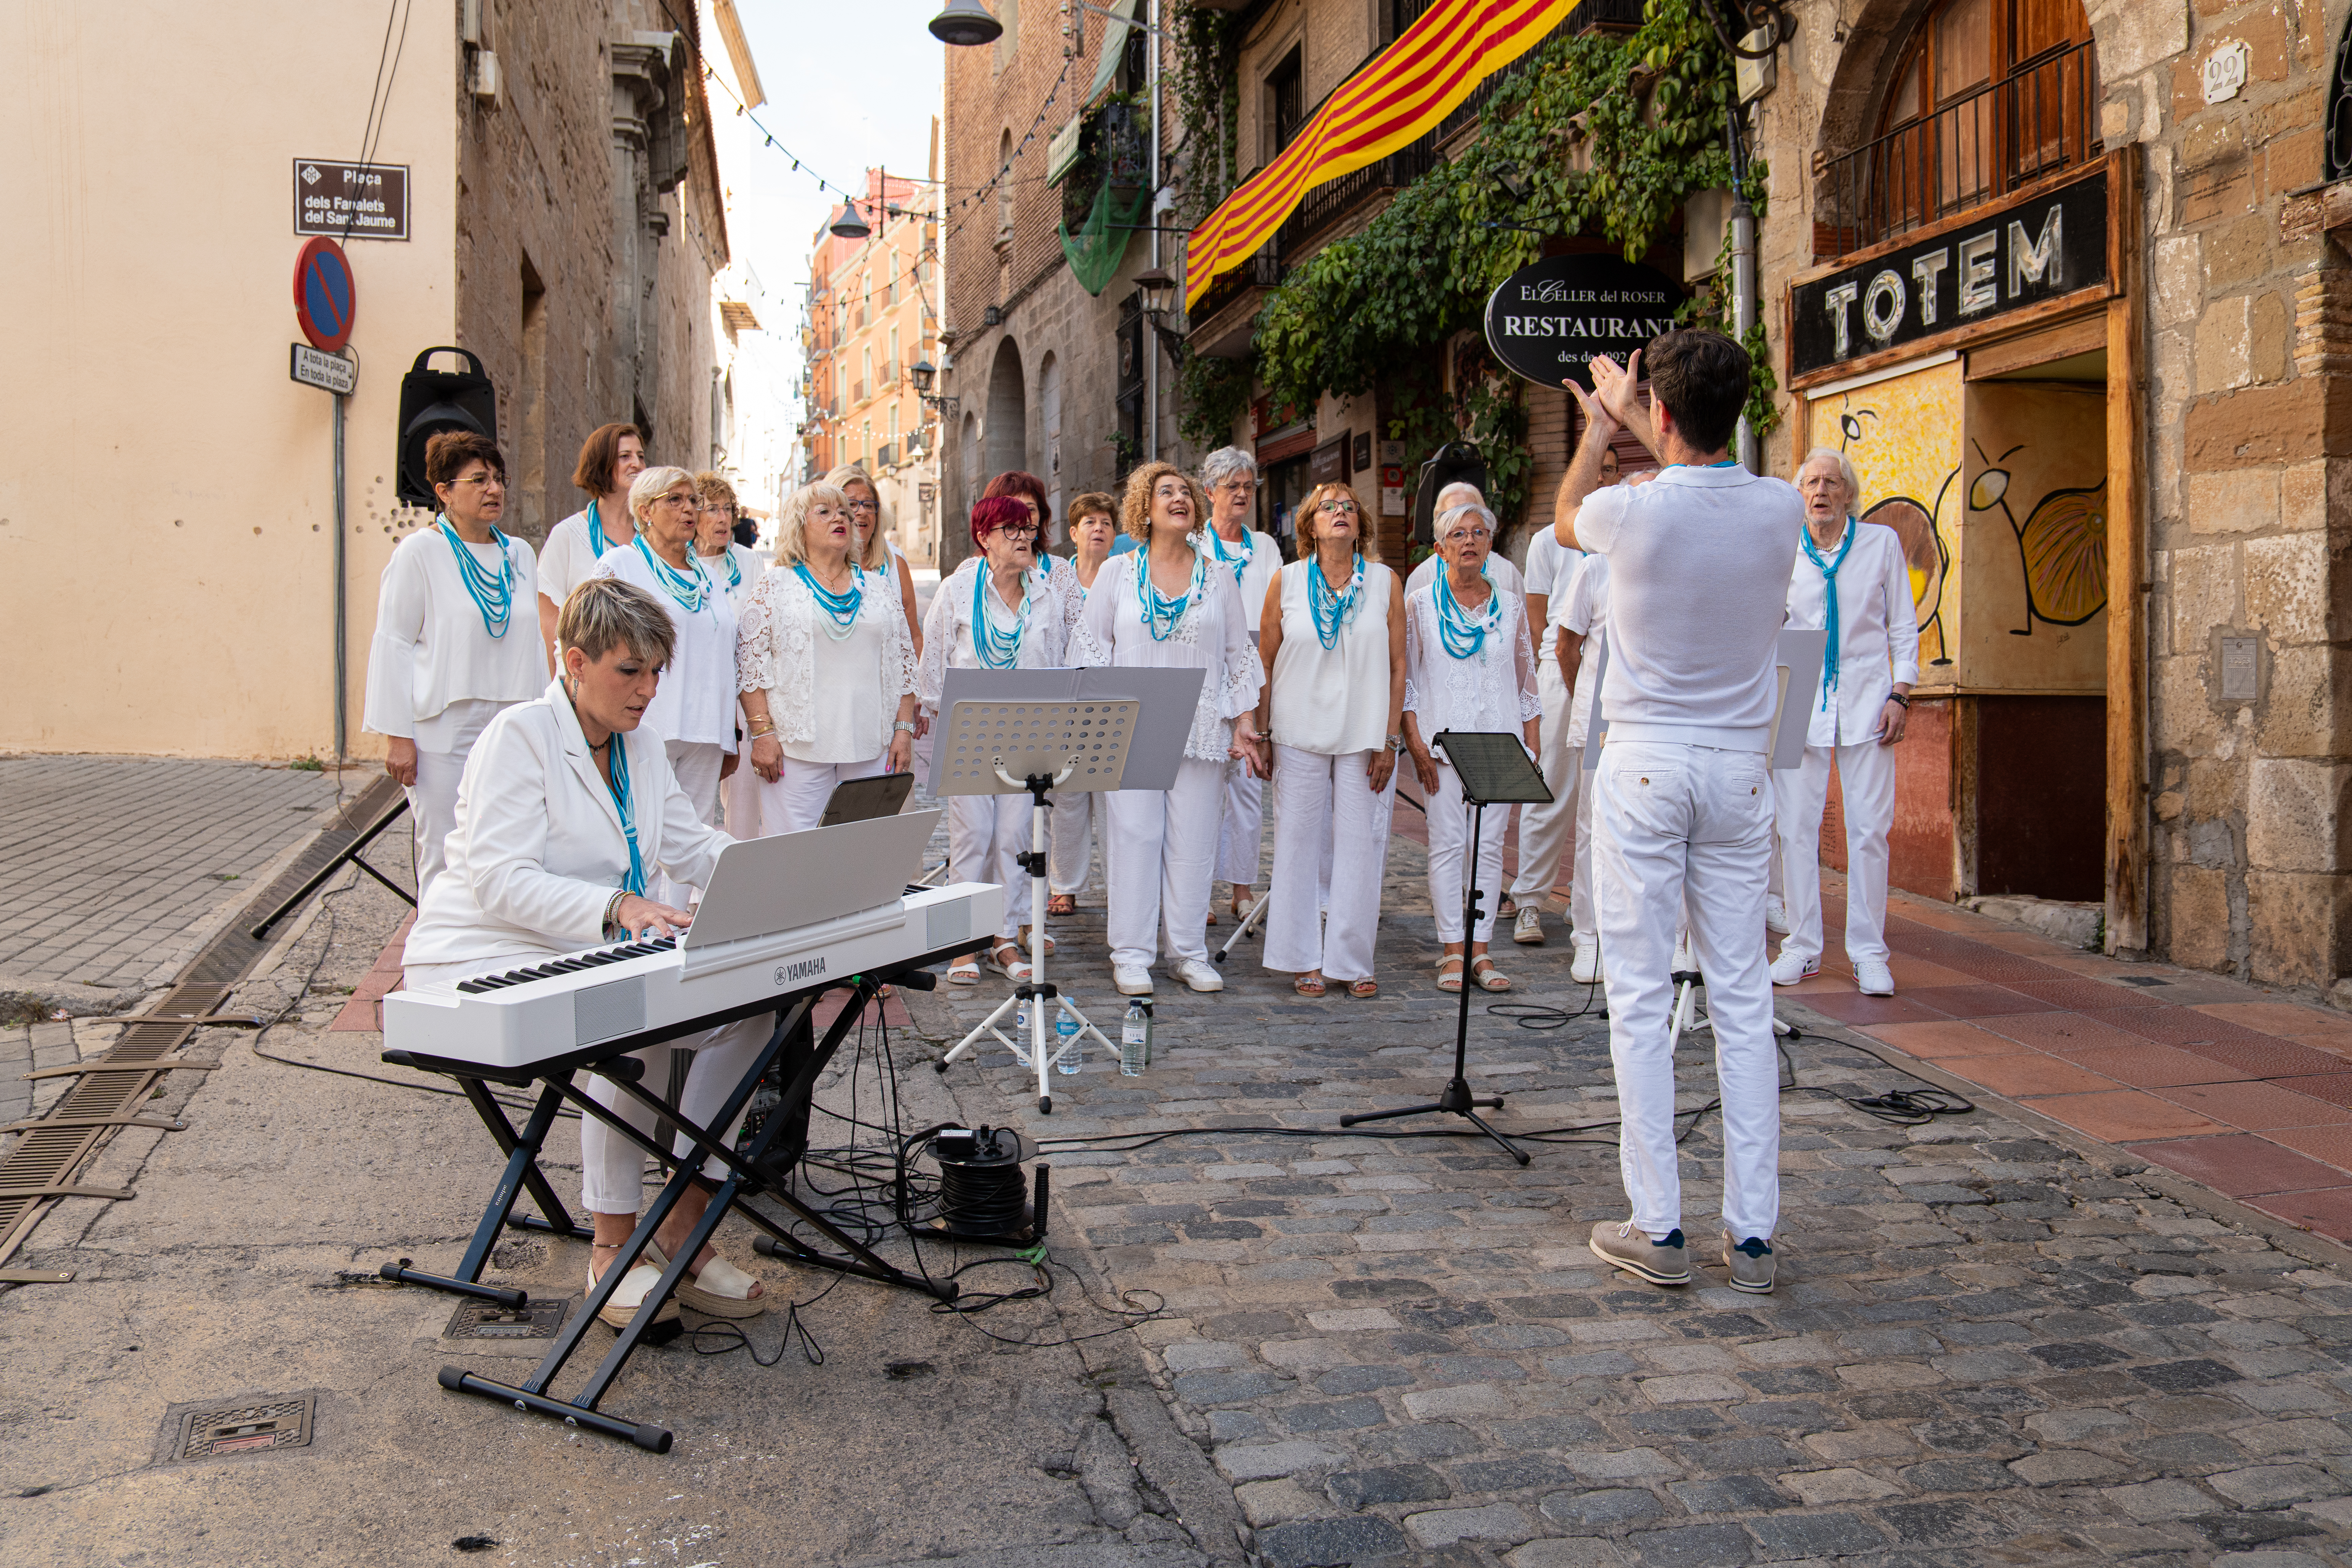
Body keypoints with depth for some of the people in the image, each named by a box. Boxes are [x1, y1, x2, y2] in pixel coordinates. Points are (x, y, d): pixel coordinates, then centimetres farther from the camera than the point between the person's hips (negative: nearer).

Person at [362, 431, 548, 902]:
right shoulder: (419, 552, 0)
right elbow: (392, 643, -3)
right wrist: (396, 735, -9)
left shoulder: (519, 554, 16)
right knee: (446, 860, -4)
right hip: (444, 735, -5)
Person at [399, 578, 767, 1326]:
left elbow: (692, 845, 17)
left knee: (746, 1008, -13)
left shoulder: (641, 744, 11)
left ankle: (683, 1224, -6)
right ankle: (613, 1244, -18)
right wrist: (617, 907, -37)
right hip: (486, 962, -7)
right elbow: (501, 879, -24)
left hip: (592, 955, 8)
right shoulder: (520, 737, -14)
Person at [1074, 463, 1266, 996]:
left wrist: (1245, 718, 4)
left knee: (1194, 841, 2)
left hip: (1200, 729, 1)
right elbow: (1092, 643, 8)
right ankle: (1132, 955, 5)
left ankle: (1190, 952, 11)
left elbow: (1239, 652, 12)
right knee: (1134, 836, -2)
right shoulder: (1118, 572, 7)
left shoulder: (1218, 577, 10)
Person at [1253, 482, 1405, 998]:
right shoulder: (1287, 581, 3)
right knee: (1300, 845, 2)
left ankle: (1352, 961, 13)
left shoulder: (1386, 582, 3)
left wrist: (1390, 740, -2)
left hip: (1366, 738, 0)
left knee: (1360, 848, 2)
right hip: (1300, 735, 0)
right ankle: (1305, 960, 13)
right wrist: (1261, 733, 2)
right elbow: (1265, 663, 6)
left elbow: (1397, 667, 3)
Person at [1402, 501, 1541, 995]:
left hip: (1500, 741, 2)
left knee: (1490, 845, 2)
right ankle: (1453, 951, 3)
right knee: (1447, 844, -3)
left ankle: (1481, 950, 8)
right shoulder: (1420, 603, 3)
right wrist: (1416, 744, -7)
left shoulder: (1510, 605, 9)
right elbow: (1405, 677, 2)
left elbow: (1527, 680, 13)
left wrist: (1533, 749, 7)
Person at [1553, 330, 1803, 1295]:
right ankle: (1752, 1233, 11)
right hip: (1740, 768, 4)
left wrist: (1599, 429, 31)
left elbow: (1565, 518, 13)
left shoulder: (1637, 511, -12)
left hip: (1646, 765, -3)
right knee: (1743, 1000, 7)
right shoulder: (1781, 510, -2)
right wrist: (1635, 422, 36)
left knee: (1640, 998, 2)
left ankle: (1657, 1229, 5)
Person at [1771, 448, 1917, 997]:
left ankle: (1868, 952, 5)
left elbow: (1903, 625, 8)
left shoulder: (1882, 542, 6)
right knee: (1796, 825, 0)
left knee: (1869, 828, -3)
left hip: (1865, 699, -1)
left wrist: (1900, 693, -2)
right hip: (1798, 702, 1)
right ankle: (1803, 946, 10)